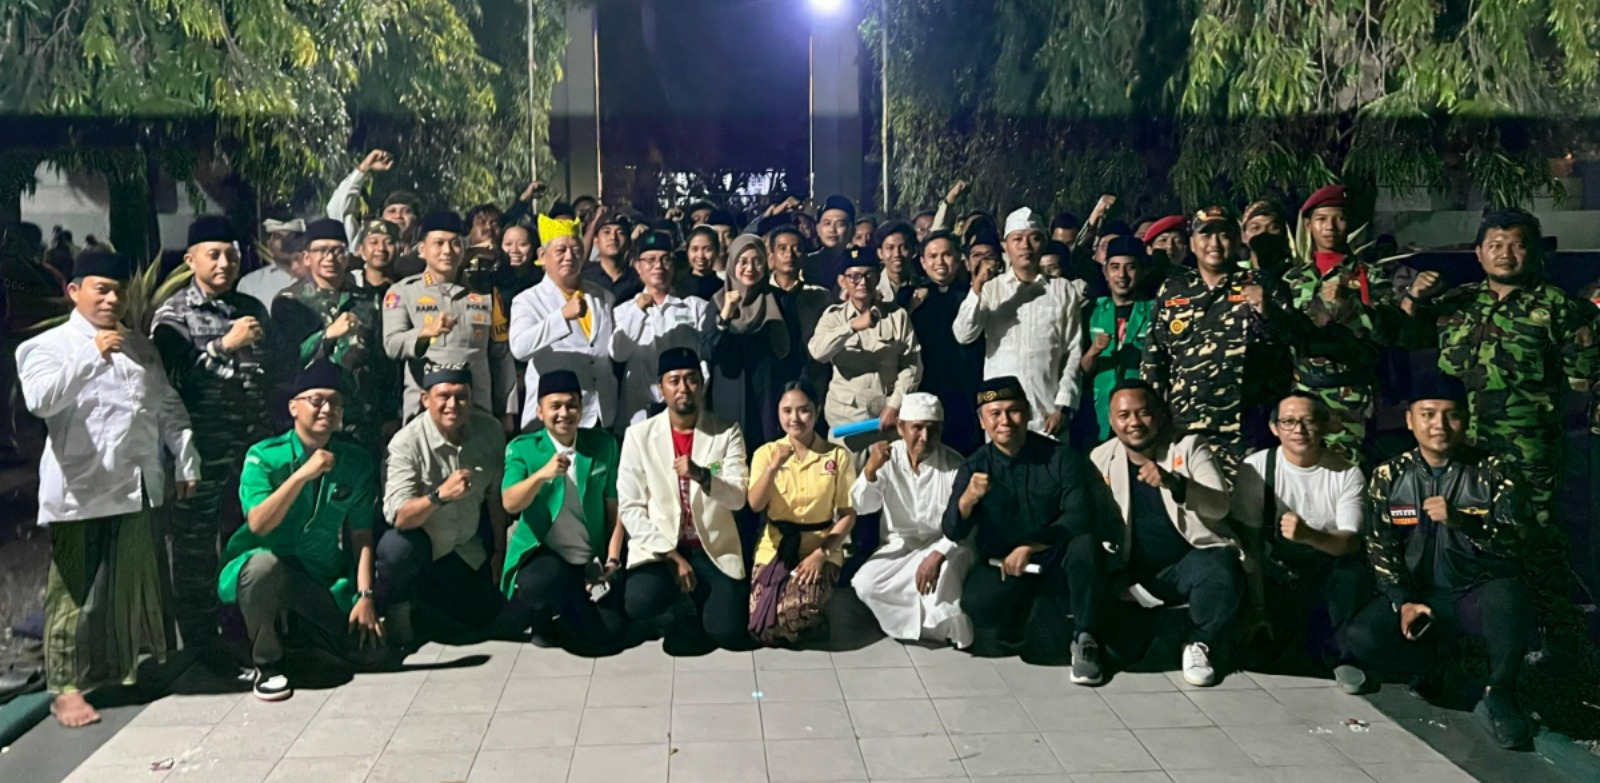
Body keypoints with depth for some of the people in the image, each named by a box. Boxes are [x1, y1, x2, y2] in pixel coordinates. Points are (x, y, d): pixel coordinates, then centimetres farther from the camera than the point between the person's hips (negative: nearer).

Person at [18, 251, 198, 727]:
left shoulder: (140, 348, 15)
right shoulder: (49, 346, -2)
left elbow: (169, 408, 16)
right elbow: (40, 400, -22)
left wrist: (185, 462, 9)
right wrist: (92, 356, -28)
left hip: (136, 489, 5)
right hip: (78, 492, -5)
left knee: (133, 586, 12)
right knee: (74, 590, 1)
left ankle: (129, 671, 27)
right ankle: (67, 689, 9)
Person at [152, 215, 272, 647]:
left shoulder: (253, 309, 14)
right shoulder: (174, 313, 0)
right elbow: (165, 374, -16)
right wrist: (224, 345, -19)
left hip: (252, 449, 4)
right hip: (200, 452, -4)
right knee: (195, 552, 2)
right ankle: (200, 648, 13)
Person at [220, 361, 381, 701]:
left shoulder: (356, 462, -1)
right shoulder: (265, 456, -11)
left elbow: (361, 533, -2)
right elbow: (257, 524, -25)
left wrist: (365, 594, -10)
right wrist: (302, 474, -33)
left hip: (323, 579, 3)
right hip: (260, 568, -3)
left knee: (369, 648, -11)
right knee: (265, 563, -38)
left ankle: (302, 624, 21)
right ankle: (266, 663, -13)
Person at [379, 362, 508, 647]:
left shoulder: (489, 430, -14)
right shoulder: (407, 442, -26)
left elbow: (495, 495, -2)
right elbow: (398, 516, -33)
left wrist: (499, 550, 5)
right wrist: (440, 495, -50)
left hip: (466, 547, 5)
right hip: (418, 539, -4)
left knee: (483, 615, 9)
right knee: (398, 548, -37)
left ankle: (418, 593, 33)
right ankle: (394, 606, -4)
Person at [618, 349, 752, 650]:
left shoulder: (727, 432, -1)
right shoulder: (639, 435, -1)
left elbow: (737, 499, -10)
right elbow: (629, 507, -4)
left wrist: (702, 475, -30)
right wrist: (671, 556, -12)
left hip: (714, 549, 1)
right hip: (659, 547, 0)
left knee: (729, 632, -18)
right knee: (640, 604, -30)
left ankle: (696, 601, 18)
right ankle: (680, 599, 7)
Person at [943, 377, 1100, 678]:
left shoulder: (1060, 457, -7)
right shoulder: (974, 468, -2)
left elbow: (1079, 517, -17)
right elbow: (952, 533, -10)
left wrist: (1030, 546, -28)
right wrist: (967, 498, -32)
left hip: (1055, 563, -1)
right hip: (1000, 566, 1)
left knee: (1085, 543, -33)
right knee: (975, 604, -31)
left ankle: (1084, 640, -17)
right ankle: (1031, 611, 4)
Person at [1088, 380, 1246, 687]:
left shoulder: (1189, 447, -4)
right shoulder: (1100, 458, 3)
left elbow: (1219, 506, -17)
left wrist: (1175, 483, -36)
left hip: (1190, 560, -2)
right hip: (1133, 572, 2)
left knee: (1223, 574, -33)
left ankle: (1201, 644, -5)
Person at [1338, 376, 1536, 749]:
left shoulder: (1489, 470, 3)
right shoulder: (1389, 476, 5)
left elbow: (1515, 532, -10)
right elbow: (1380, 549, 2)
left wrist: (1460, 519, -28)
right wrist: (1403, 603, -11)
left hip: (1480, 591, -2)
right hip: (1418, 594, 2)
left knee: (1506, 596, -38)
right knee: (1359, 639, -25)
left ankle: (1500, 696, -15)